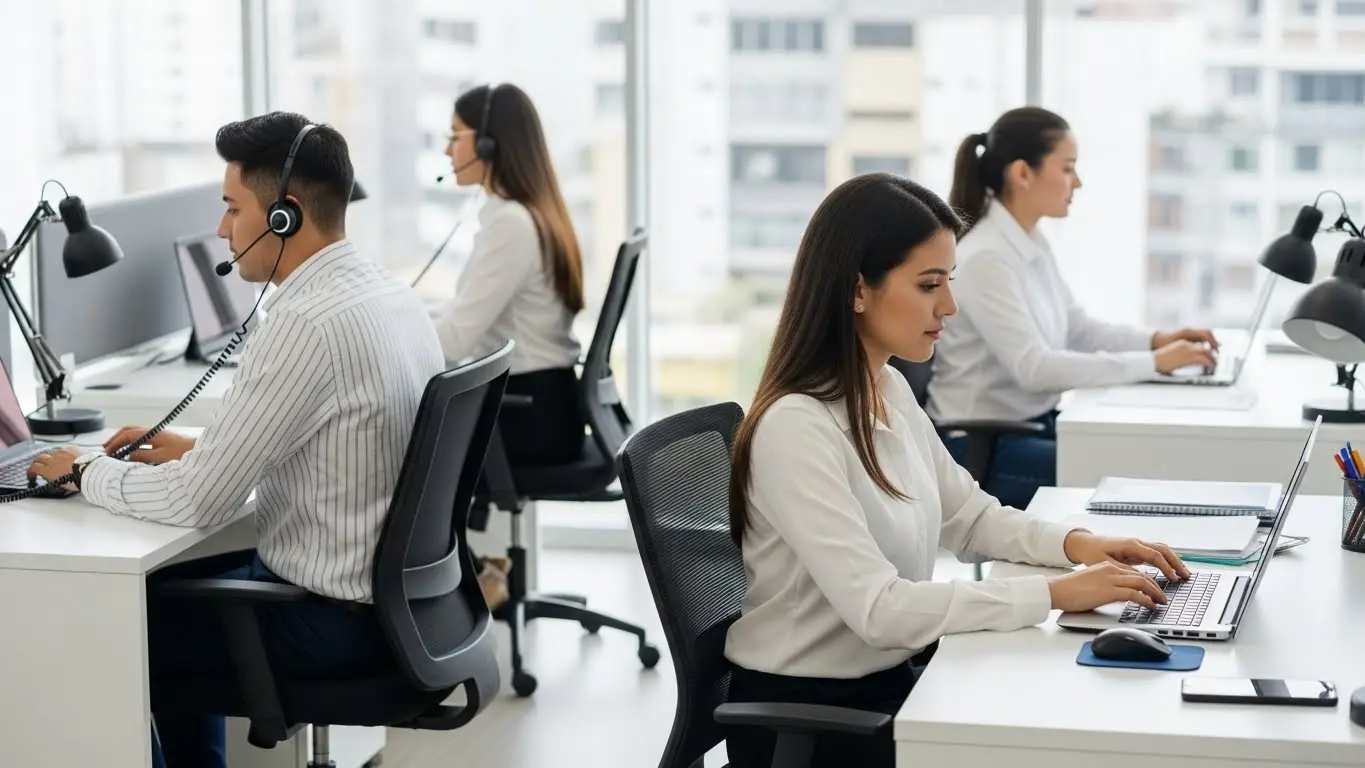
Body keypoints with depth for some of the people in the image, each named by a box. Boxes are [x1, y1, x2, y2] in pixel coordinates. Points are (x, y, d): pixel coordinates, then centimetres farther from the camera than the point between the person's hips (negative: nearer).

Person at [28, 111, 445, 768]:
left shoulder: (304, 325, -25)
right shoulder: (392, 294, 4)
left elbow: (199, 502, -22)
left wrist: (86, 473, -5)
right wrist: (196, 449, 11)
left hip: (331, 620, -9)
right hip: (394, 585, 9)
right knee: (171, 584, 27)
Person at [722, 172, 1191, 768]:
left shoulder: (891, 391, 4)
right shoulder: (796, 429, -24)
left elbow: (968, 516, 16)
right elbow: (878, 608, -30)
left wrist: (1073, 543, -2)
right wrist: (1054, 594, -28)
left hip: (898, 673, 8)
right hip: (807, 711, -8)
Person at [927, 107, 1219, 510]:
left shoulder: (1032, 244, 8)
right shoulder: (984, 258, -22)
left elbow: (1077, 329, 15)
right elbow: (1033, 367, -28)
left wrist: (1156, 340, -2)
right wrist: (1153, 363, -27)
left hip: (1034, 424, 9)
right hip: (983, 446, -9)